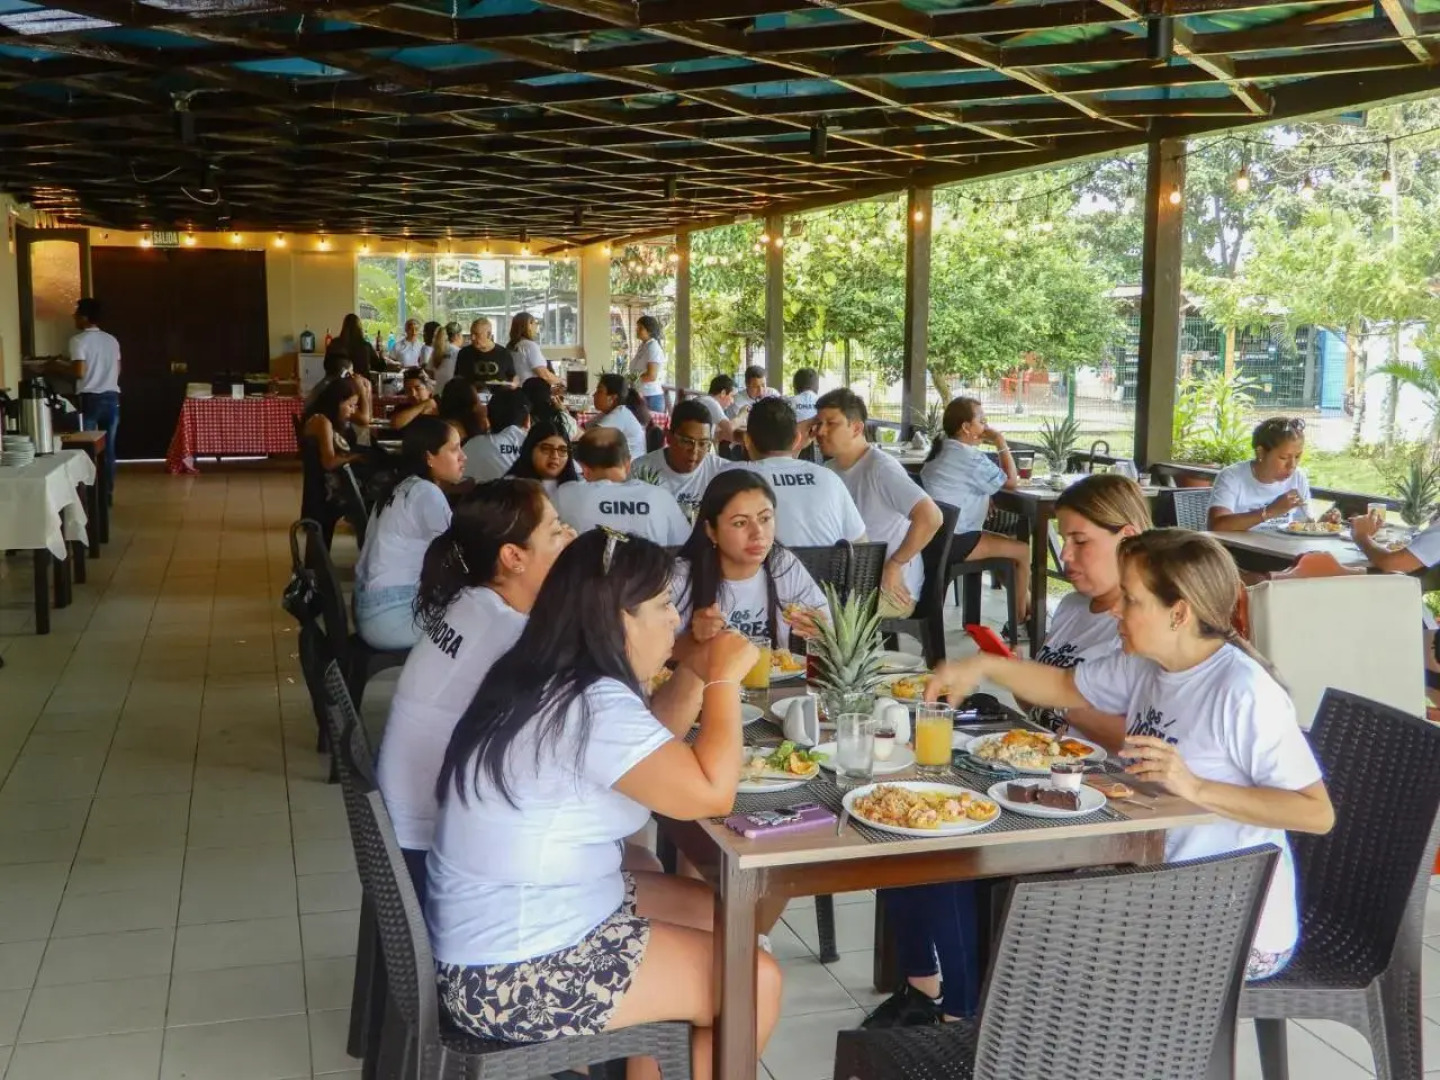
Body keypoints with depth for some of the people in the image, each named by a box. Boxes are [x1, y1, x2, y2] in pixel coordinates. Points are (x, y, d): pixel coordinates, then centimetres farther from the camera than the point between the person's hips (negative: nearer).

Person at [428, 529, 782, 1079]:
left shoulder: (550, 681, 6)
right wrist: (725, 680, -13)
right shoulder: (592, 706, -25)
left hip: (519, 920, 10)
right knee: (756, 984, -6)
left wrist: (697, 674, 4)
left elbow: (648, 746, 19)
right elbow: (710, 792, -25)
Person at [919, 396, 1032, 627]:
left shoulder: (942, 449, 14)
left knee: (1008, 541, 23)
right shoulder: (970, 457, -16)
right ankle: (1021, 616, 11)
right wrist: (1001, 443, -3)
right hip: (951, 541, -10)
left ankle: (1025, 601, 30)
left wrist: (984, 504, 9)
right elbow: (1012, 482, -10)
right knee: (1022, 550, -3)